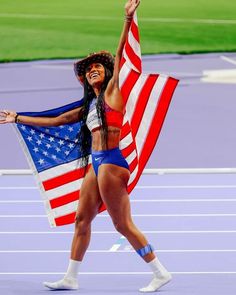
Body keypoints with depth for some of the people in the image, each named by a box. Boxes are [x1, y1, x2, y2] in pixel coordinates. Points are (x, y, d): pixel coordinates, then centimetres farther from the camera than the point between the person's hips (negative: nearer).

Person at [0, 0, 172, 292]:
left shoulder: (112, 92, -2)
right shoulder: (89, 105, 19)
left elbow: (119, 57, -14)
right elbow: (56, 120, 27)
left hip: (111, 162, -9)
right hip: (97, 163, 9)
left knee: (123, 224, -7)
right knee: (82, 219, 12)